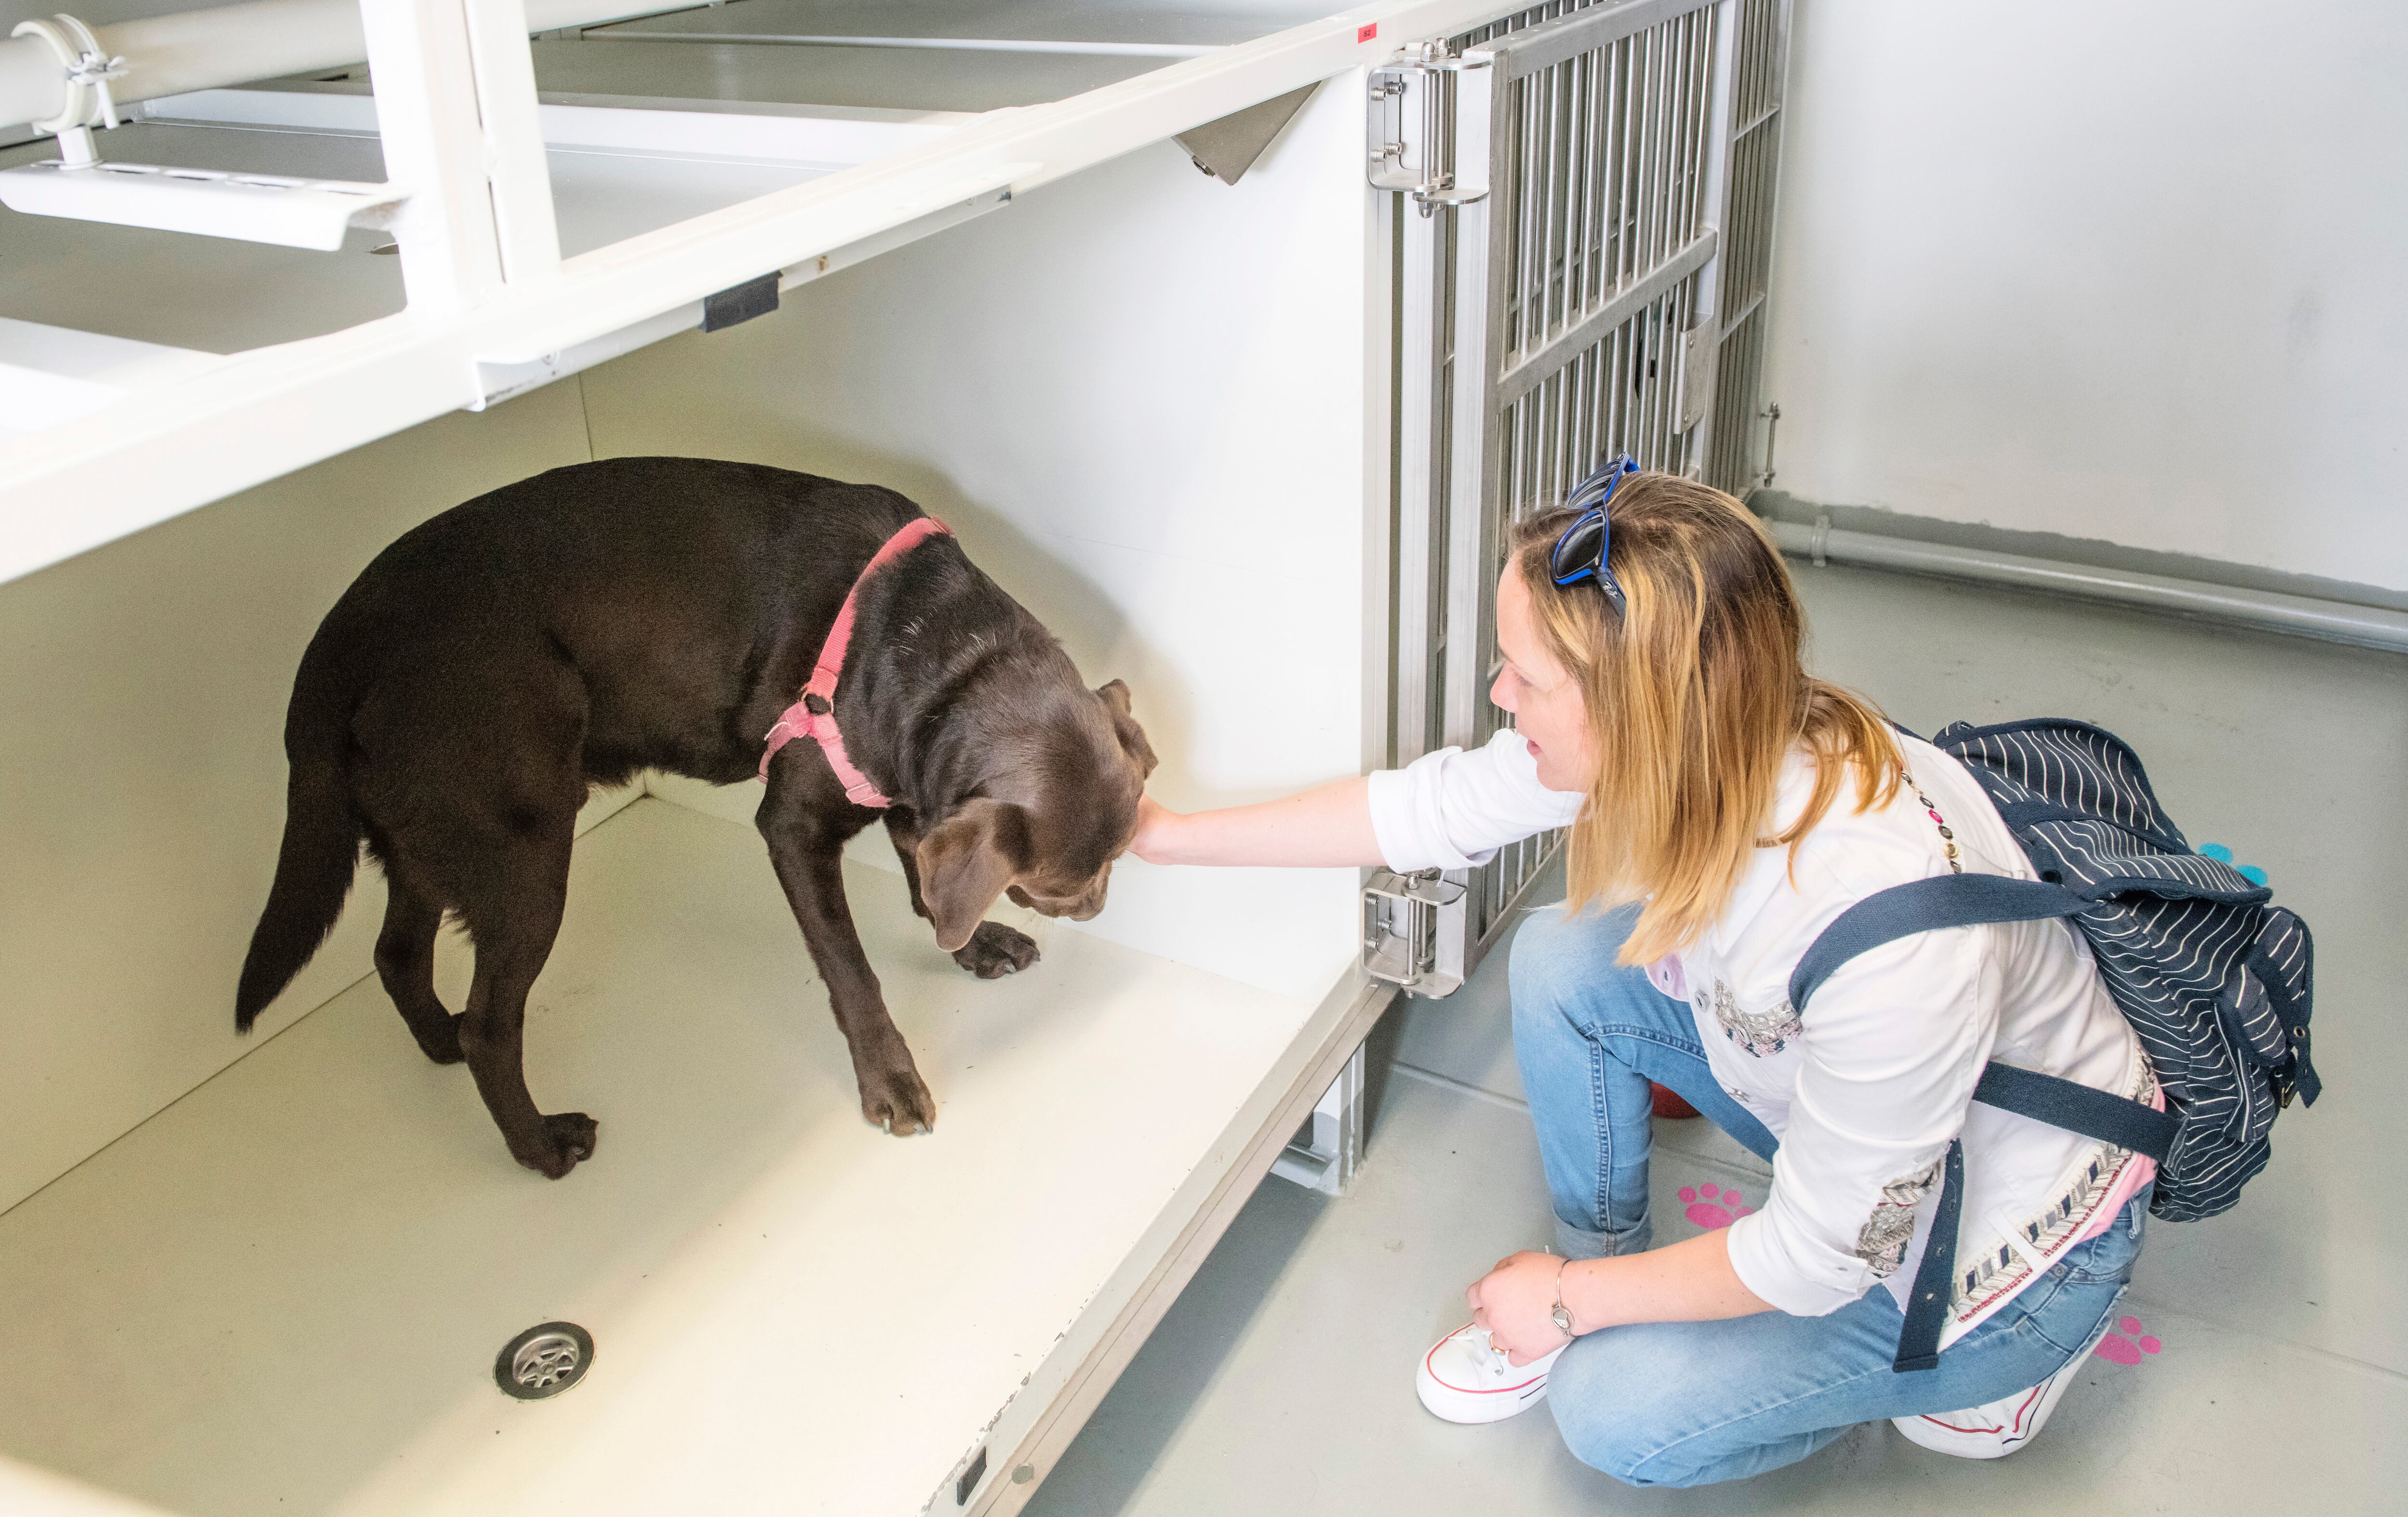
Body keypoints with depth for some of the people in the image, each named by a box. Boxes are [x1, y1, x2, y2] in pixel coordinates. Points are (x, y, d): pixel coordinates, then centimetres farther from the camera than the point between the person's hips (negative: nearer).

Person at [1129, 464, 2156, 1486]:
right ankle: (1599, 1272, 10)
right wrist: (1169, 834, 0)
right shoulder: (1669, 741, -21)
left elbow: (1823, 1256, -27)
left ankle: (1974, 1361, 10)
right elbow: (1428, 807, -6)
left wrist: (1573, 1301, -14)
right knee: (1560, 964, -10)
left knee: (1616, 1412, -10)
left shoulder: (1895, 925, -41)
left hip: (2021, 1222, -6)